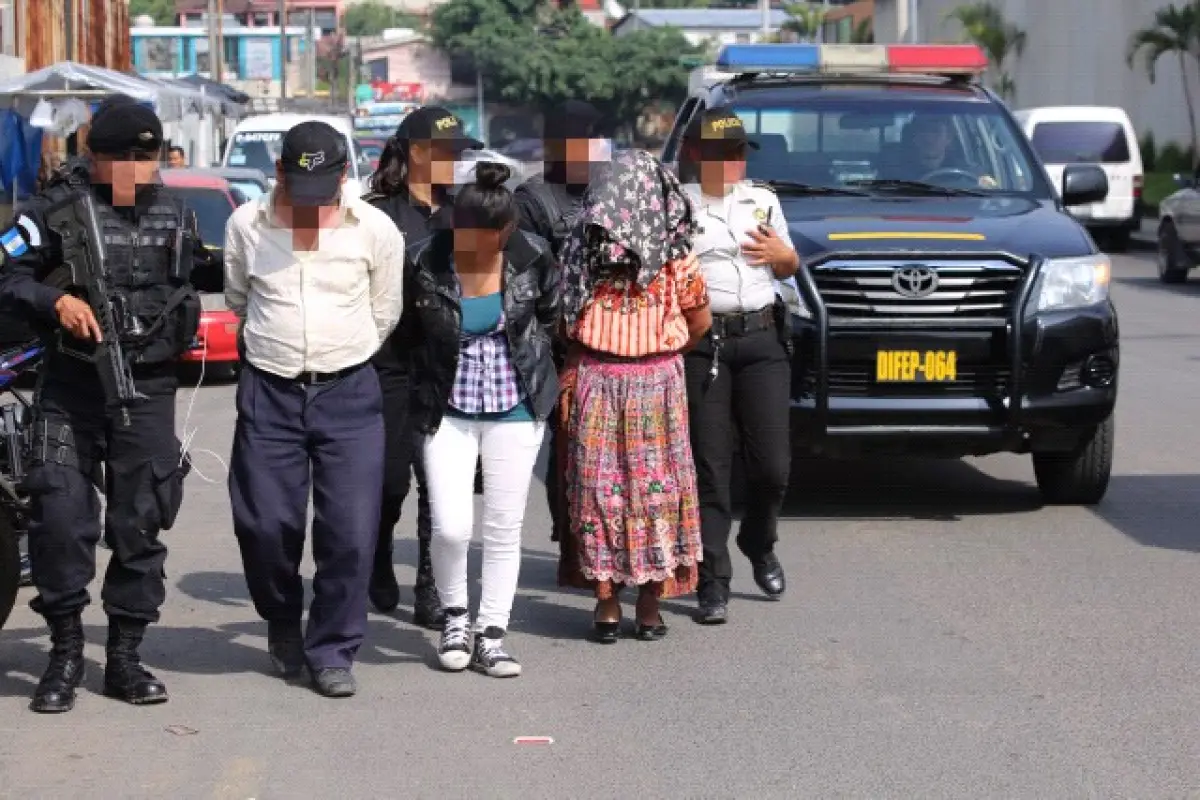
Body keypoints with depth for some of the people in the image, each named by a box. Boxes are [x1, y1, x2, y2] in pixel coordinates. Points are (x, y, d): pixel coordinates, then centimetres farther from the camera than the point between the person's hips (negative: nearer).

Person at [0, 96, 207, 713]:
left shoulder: (175, 215, 12)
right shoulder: (58, 207, -2)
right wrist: (56, 301, -21)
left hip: (148, 389, 3)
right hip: (70, 385, -3)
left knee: (141, 523, 3)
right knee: (60, 516, -9)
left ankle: (125, 658, 13)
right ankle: (66, 650, 7)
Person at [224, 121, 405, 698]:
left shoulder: (376, 231, -4)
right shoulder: (246, 226, -1)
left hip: (349, 392, -1)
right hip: (268, 391, 1)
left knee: (350, 527, -6)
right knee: (265, 523, 0)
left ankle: (332, 650, 8)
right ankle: (282, 623, 28)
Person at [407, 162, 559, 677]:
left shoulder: (532, 257, -8)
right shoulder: (424, 263, -14)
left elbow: (550, 316, 11)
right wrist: (425, 380, 4)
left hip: (515, 408, 1)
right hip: (447, 410, -1)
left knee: (504, 529, 5)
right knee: (451, 527, -9)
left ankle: (490, 636, 17)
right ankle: (455, 617, 18)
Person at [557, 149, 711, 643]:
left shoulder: (585, 253, -1)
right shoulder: (674, 256, -2)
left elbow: (566, 322, -1)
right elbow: (699, 322, 5)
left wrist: (572, 374, 10)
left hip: (594, 379, 1)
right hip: (658, 381, -1)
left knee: (598, 486, 6)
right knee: (655, 486, 6)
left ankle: (606, 605, 8)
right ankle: (650, 607, 8)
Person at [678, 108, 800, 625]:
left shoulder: (762, 200, 19)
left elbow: (789, 267, 27)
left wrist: (780, 255, 5)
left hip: (762, 339, 3)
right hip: (701, 343, -3)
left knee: (772, 462, 0)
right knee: (709, 466, -3)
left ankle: (760, 545, 29)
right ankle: (713, 584, 2)